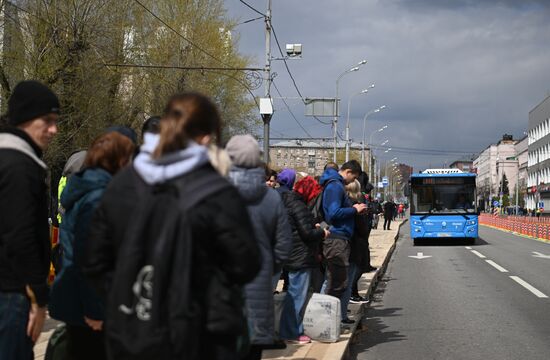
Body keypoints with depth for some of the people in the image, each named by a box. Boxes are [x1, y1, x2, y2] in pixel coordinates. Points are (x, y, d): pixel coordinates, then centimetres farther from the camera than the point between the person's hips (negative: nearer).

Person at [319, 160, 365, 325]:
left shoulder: (337, 185, 19)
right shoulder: (335, 186, -14)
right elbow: (334, 213, -22)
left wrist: (354, 209, 10)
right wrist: (354, 209, -11)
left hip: (340, 239, 11)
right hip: (337, 239, -11)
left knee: (339, 283, 15)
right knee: (337, 284, -7)